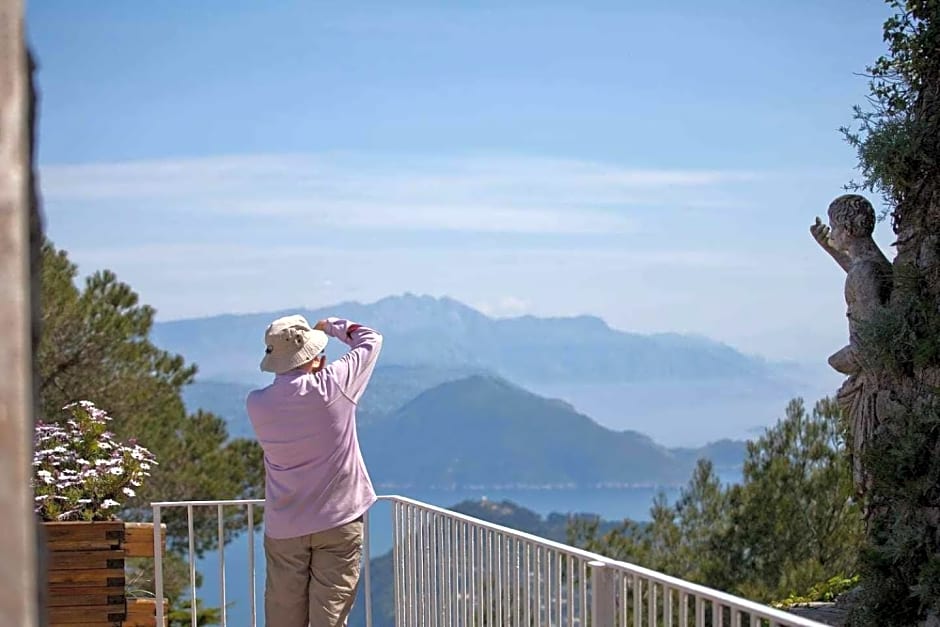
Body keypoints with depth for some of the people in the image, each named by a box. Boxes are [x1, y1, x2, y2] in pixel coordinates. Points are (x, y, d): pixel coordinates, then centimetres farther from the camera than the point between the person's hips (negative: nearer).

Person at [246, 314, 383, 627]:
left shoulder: (257, 404, -8)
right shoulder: (332, 387, -15)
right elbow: (371, 340, 1)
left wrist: (312, 372, 12)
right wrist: (333, 325, 16)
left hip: (283, 528, 3)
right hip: (338, 522, -3)